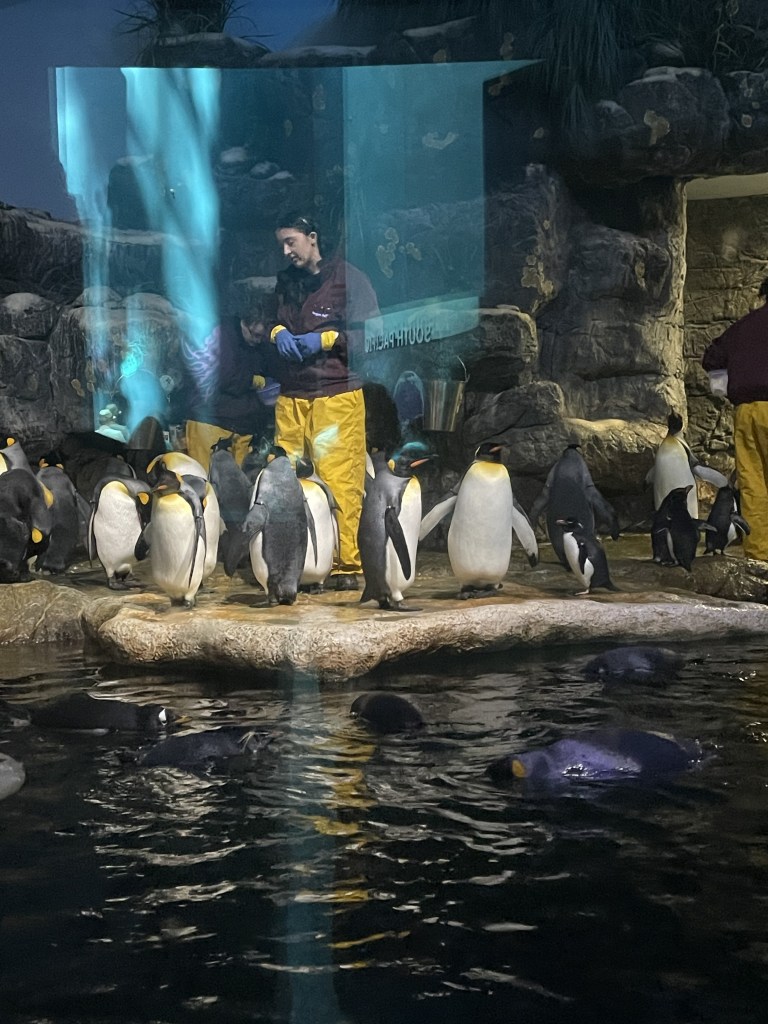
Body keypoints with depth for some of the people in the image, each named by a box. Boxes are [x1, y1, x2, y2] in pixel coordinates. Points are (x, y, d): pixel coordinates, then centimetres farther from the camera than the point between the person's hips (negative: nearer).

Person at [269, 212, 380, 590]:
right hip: (290, 396, 5)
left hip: (337, 393, -5)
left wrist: (326, 339, -12)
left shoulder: (348, 278, 0)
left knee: (340, 482, -9)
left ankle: (346, 565, -3)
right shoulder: (284, 282, 18)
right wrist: (277, 332, 6)